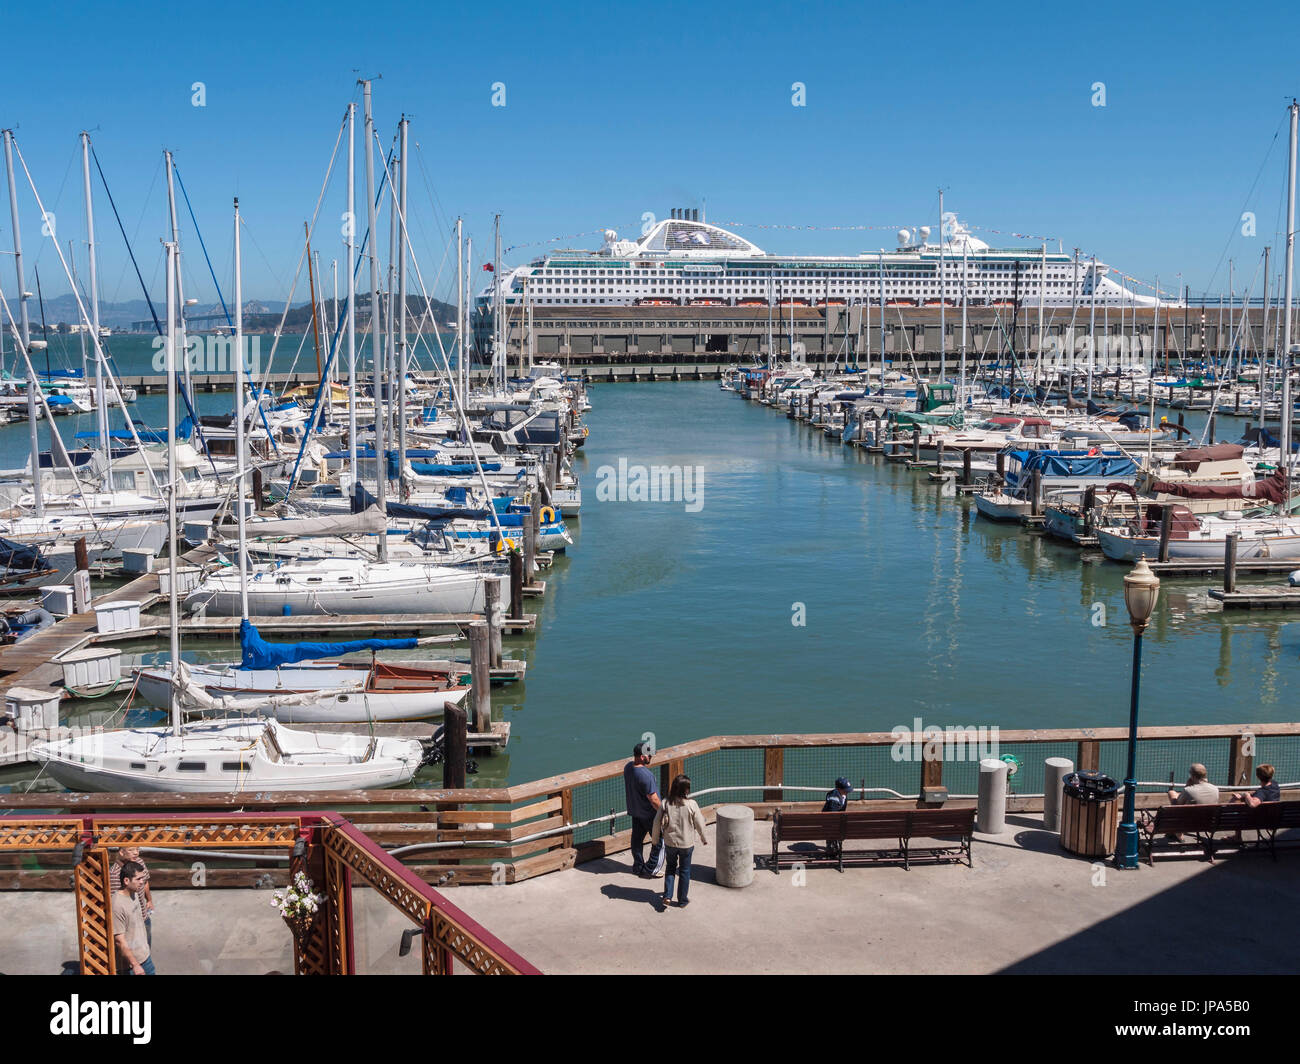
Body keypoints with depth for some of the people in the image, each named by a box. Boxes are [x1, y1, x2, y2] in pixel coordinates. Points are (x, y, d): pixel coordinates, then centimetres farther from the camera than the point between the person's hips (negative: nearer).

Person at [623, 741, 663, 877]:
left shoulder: (628, 767, -7)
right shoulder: (646, 775, -33)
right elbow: (653, 799, -27)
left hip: (634, 811, 8)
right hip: (649, 814, -8)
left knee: (637, 839, 20)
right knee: (659, 840, 9)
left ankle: (637, 867, 33)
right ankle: (650, 870, 14)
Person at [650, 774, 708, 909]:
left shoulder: (666, 804, -14)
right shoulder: (691, 804, -20)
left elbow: (657, 822, -7)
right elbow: (699, 824, -10)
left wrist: (655, 839, 11)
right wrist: (704, 839, 9)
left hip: (670, 842, 2)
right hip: (687, 843, -2)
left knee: (670, 868, 22)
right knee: (685, 871, 16)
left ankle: (667, 897, 13)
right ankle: (682, 900, 26)